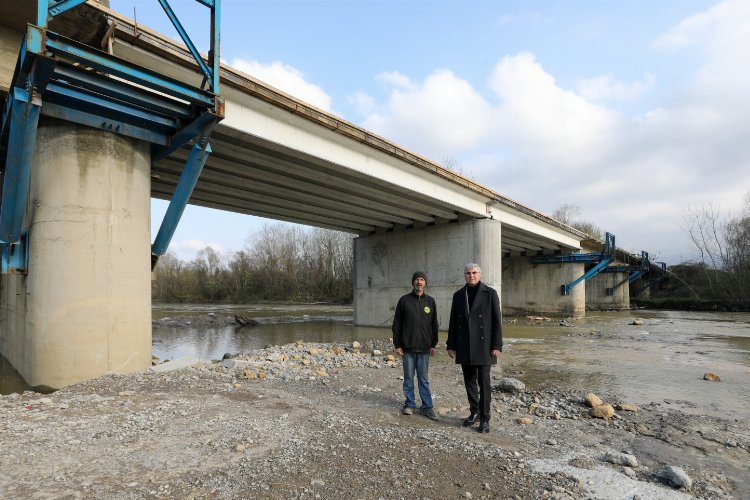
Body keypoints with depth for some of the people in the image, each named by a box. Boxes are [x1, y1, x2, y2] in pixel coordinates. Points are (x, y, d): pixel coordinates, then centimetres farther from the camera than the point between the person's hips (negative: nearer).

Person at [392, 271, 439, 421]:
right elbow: (396, 324, 1)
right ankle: (410, 404, 19)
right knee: (408, 378, 7)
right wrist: (397, 345, -3)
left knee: (423, 379, 7)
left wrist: (433, 344, 5)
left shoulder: (430, 301, 7)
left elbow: (434, 324, 11)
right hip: (408, 347, -1)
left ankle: (426, 406, 14)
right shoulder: (404, 300, 1)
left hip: (424, 348, 1)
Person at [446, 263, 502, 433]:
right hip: (464, 346, 4)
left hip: (483, 345, -4)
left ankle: (484, 418, 8)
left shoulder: (490, 293, -3)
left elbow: (497, 321, -5)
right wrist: (451, 344, 8)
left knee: (483, 382, -2)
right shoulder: (458, 295, 8)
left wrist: (497, 345, -10)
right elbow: (453, 322, 10)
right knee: (469, 381, 11)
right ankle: (474, 412, 26)